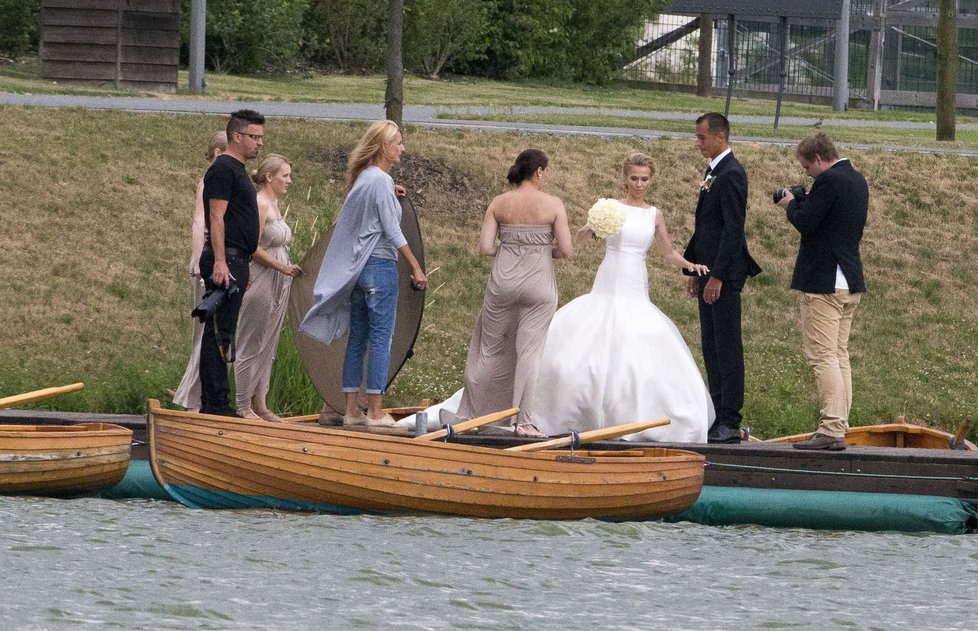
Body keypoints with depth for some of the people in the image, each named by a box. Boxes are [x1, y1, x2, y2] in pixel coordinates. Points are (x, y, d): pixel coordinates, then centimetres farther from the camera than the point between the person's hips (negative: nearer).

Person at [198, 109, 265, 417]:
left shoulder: (238, 171, 22)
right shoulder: (223, 170, -10)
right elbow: (217, 218, -17)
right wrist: (220, 262, -24)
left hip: (235, 262, 11)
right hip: (224, 261, -11)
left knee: (223, 334, 11)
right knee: (218, 332, -11)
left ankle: (213, 403, 13)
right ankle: (215, 403, -13)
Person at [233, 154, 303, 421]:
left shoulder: (273, 204, 15)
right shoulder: (260, 204, -13)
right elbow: (254, 248, -18)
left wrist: (288, 270, 15)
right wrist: (283, 267, -18)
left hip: (277, 287, 10)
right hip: (260, 282, -10)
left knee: (268, 347, 10)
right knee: (251, 346, -5)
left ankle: (259, 404, 14)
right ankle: (243, 407, -2)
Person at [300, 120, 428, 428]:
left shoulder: (362, 178, 15)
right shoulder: (381, 180, -12)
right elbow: (391, 230, -14)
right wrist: (416, 268, -10)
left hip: (357, 268, 9)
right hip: (380, 264, -9)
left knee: (357, 338, 8)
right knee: (381, 337, -6)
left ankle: (351, 409, 9)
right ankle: (375, 411, -7)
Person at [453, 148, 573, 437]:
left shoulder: (498, 204, 1)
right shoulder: (553, 205, -5)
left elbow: (484, 248, -4)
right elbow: (566, 250, -7)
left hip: (503, 280, 2)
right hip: (538, 281, -2)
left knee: (492, 348, 14)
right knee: (530, 349, 1)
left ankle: (471, 414, 20)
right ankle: (524, 421, 0)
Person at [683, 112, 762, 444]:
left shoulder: (731, 175, -15)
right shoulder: (713, 172, 17)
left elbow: (733, 230, -20)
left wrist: (717, 276, -22)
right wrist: (693, 271, 20)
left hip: (725, 273, -10)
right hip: (709, 271, 10)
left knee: (727, 346, -8)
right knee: (711, 348, 12)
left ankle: (730, 423, -7)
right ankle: (717, 417, 16)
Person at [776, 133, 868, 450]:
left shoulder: (828, 181, -15)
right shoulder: (857, 180, 14)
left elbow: (805, 223, -19)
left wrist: (791, 204, 0)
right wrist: (803, 202, 16)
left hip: (824, 281, -10)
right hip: (850, 282, 10)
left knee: (823, 356, -9)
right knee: (839, 356, 13)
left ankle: (831, 430, -14)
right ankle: (839, 429, 14)